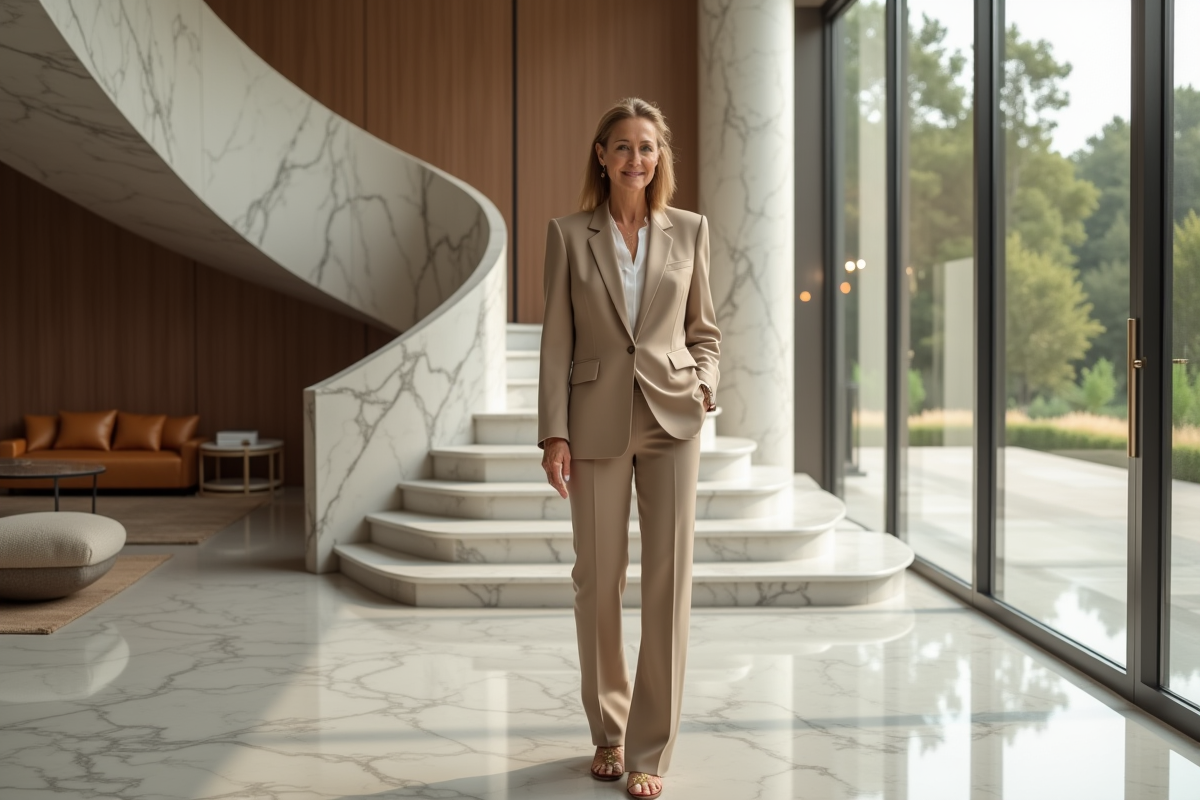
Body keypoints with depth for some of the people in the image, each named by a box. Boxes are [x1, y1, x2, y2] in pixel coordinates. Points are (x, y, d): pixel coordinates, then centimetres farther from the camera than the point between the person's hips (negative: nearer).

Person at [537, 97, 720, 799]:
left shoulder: (689, 231, 6)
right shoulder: (569, 236, 3)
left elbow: (704, 330, 14)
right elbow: (557, 342, 1)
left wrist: (704, 385, -6)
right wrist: (554, 434, -6)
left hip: (671, 422, 1)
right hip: (598, 423, 0)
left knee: (669, 583, -2)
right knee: (598, 582, 6)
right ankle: (608, 732, 26)